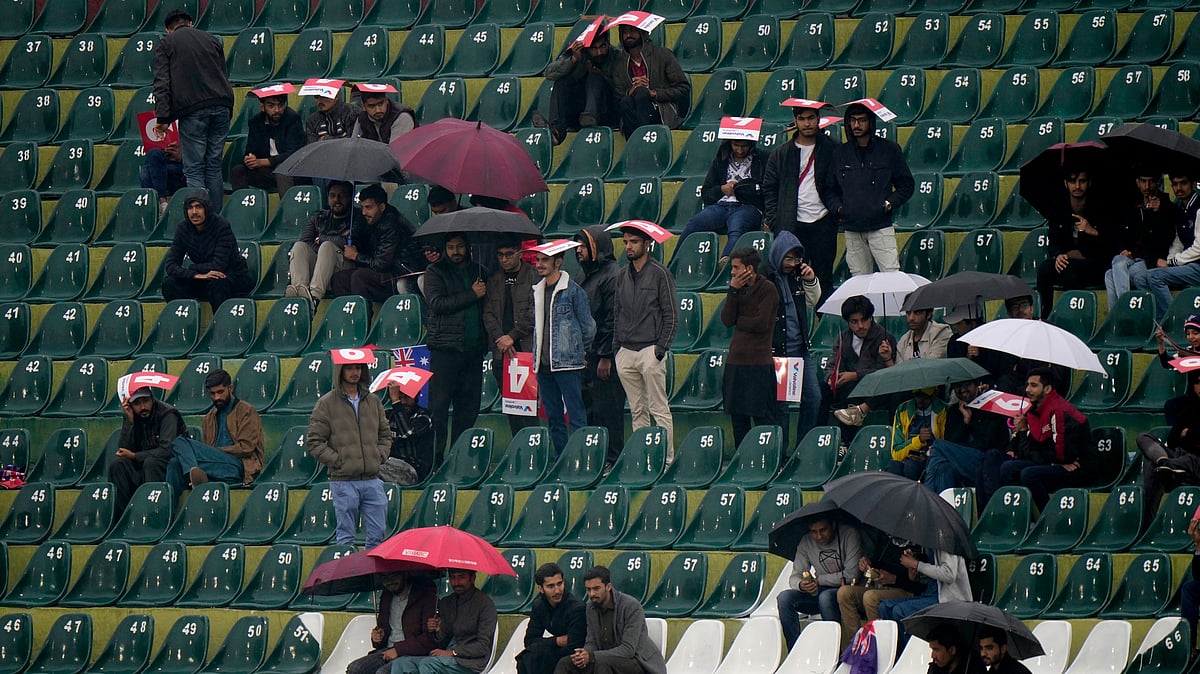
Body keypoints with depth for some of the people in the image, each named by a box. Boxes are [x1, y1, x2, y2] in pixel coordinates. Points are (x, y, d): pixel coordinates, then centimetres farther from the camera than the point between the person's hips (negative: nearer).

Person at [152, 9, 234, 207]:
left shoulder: (165, 44, 11)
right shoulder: (212, 40, 23)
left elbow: (162, 83, 0)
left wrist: (162, 118, -5)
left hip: (192, 109, -4)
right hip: (221, 105, 4)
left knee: (194, 170, -4)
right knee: (214, 167, 9)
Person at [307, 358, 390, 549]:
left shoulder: (373, 402, 13)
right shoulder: (326, 404, -1)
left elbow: (385, 435, 21)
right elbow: (314, 443, -3)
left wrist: (380, 456, 4)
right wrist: (337, 460, -10)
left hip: (372, 480, 4)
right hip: (344, 481, -4)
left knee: (377, 534, 3)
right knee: (346, 536, 0)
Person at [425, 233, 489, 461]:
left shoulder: (479, 272, 17)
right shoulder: (435, 273, 3)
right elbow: (437, 303, -11)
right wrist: (472, 295, -12)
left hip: (474, 348, 5)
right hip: (445, 348, -5)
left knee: (469, 405, 6)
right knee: (439, 404, -6)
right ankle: (434, 458, -4)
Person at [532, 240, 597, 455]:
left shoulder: (573, 290, -6)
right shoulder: (538, 291, 13)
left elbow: (588, 327, -1)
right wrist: (538, 353, 16)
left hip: (567, 364, -7)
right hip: (543, 365, 7)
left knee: (576, 416, -8)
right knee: (553, 417, 9)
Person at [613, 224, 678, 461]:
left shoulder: (660, 274, -4)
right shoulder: (622, 276, 15)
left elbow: (671, 315, -5)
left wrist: (662, 348, -11)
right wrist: (616, 348, 10)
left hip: (650, 350, -6)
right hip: (626, 352, 6)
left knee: (659, 410, -7)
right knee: (637, 411, 7)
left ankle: (666, 457, -7)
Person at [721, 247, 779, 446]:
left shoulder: (767, 289, -6)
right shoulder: (739, 288, 13)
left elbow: (760, 323, -15)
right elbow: (727, 319, 1)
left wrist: (738, 320, 0)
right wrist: (733, 290, -6)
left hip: (759, 362, -7)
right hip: (736, 360, 7)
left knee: (763, 418, -5)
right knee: (738, 418, 9)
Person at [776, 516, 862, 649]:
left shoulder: (849, 534, -11)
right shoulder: (806, 542, 2)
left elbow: (851, 575, -17)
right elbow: (795, 577, 1)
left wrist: (819, 580, -13)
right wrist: (801, 584, -24)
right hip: (819, 593, 5)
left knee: (826, 597, -37)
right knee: (784, 598, -18)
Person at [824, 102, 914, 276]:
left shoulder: (889, 150, 4)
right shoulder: (839, 153, 12)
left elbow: (906, 185, 9)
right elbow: (830, 189, 18)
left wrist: (890, 203, -6)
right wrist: (837, 208, -1)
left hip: (881, 227, -3)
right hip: (852, 229, 3)